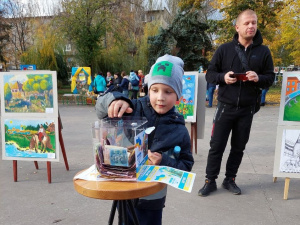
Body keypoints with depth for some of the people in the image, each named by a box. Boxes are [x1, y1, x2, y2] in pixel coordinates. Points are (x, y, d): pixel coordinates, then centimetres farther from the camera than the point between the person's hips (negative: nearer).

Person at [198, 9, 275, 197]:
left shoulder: (263, 51, 4)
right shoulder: (225, 49, 0)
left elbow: (270, 78, 6)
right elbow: (209, 74, 2)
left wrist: (258, 78, -16)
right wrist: (223, 77, -19)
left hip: (247, 109, 2)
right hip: (225, 107, -2)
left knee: (239, 147, 11)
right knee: (217, 146, 2)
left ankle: (230, 180, 27)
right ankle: (210, 181, 16)